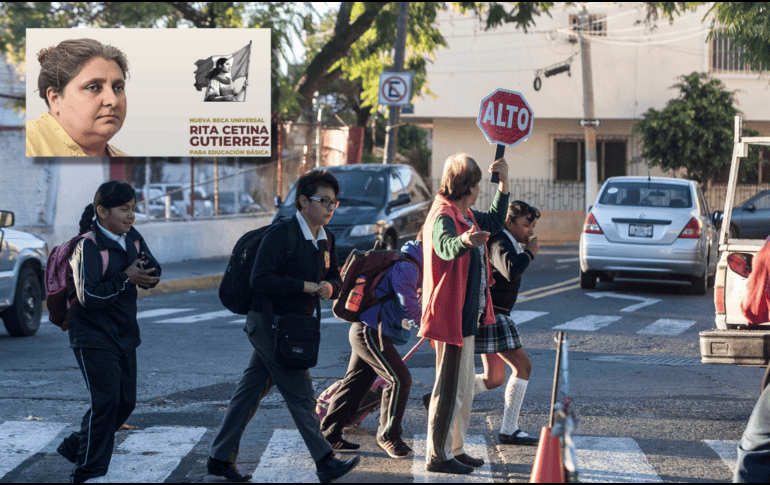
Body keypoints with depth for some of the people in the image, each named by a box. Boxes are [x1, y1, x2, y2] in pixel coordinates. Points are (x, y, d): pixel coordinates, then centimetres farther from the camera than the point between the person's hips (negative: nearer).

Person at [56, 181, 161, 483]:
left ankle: (75, 447, 30)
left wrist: (147, 275, -13)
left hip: (124, 336, 8)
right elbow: (89, 296, -25)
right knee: (106, 402, -12)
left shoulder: (131, 237, 6)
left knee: (126, 402, 12)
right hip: (94, 338, -8)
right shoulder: (88, 246, -17)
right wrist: (125, 278, -21)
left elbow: (154, 270, 10)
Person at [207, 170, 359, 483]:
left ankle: (220, 458, 18)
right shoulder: (281, 234, -17)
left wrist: (329, 287, -8)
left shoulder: (326, 240, 9)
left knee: (251, 390, 11)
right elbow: (260, 280, -23)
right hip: (270, 324, -8)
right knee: (300, 394, -5)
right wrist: (305, 286, -22)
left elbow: (335, 278, 16)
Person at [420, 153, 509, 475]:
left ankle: (454, 448, 27)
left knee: (464, 387, 18)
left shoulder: (465, 216, 15)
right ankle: (437, 456, -3)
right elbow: (445, 248, -40)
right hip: (451, 315, -11)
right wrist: (464, 241, -62)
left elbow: (494, 222, 33)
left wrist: (504, 183, 26)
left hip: (466, 315, 11)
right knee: (451, 387, -8)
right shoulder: (444, 217, -18)